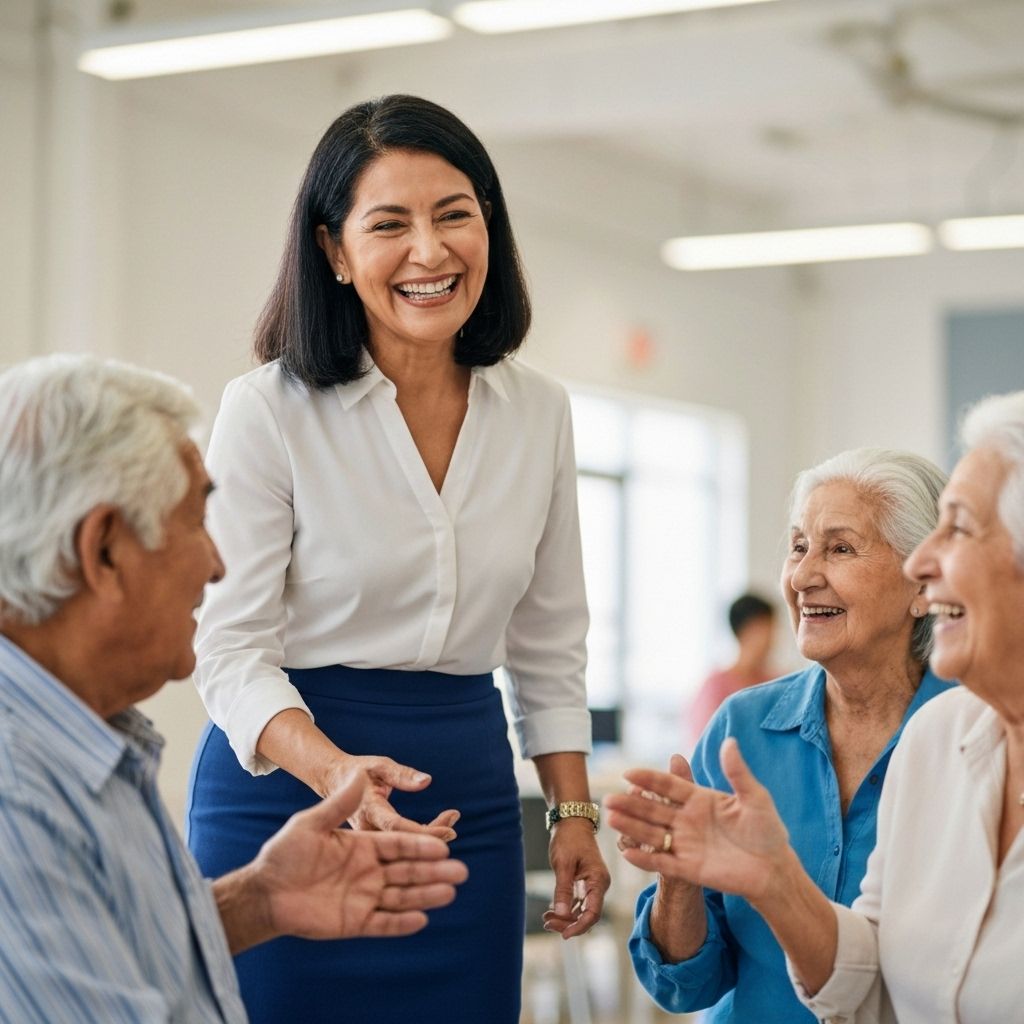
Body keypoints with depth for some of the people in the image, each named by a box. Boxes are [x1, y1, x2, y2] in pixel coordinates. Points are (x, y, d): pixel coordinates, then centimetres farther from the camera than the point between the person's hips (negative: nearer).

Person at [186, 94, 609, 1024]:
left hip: (468, 800, 4)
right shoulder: (267, 411, -9)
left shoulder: (539, 414, 4)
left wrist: (574, 812, 9)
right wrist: (334, 772, -28)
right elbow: (232, 648, -11)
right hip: (286, 785, -4)